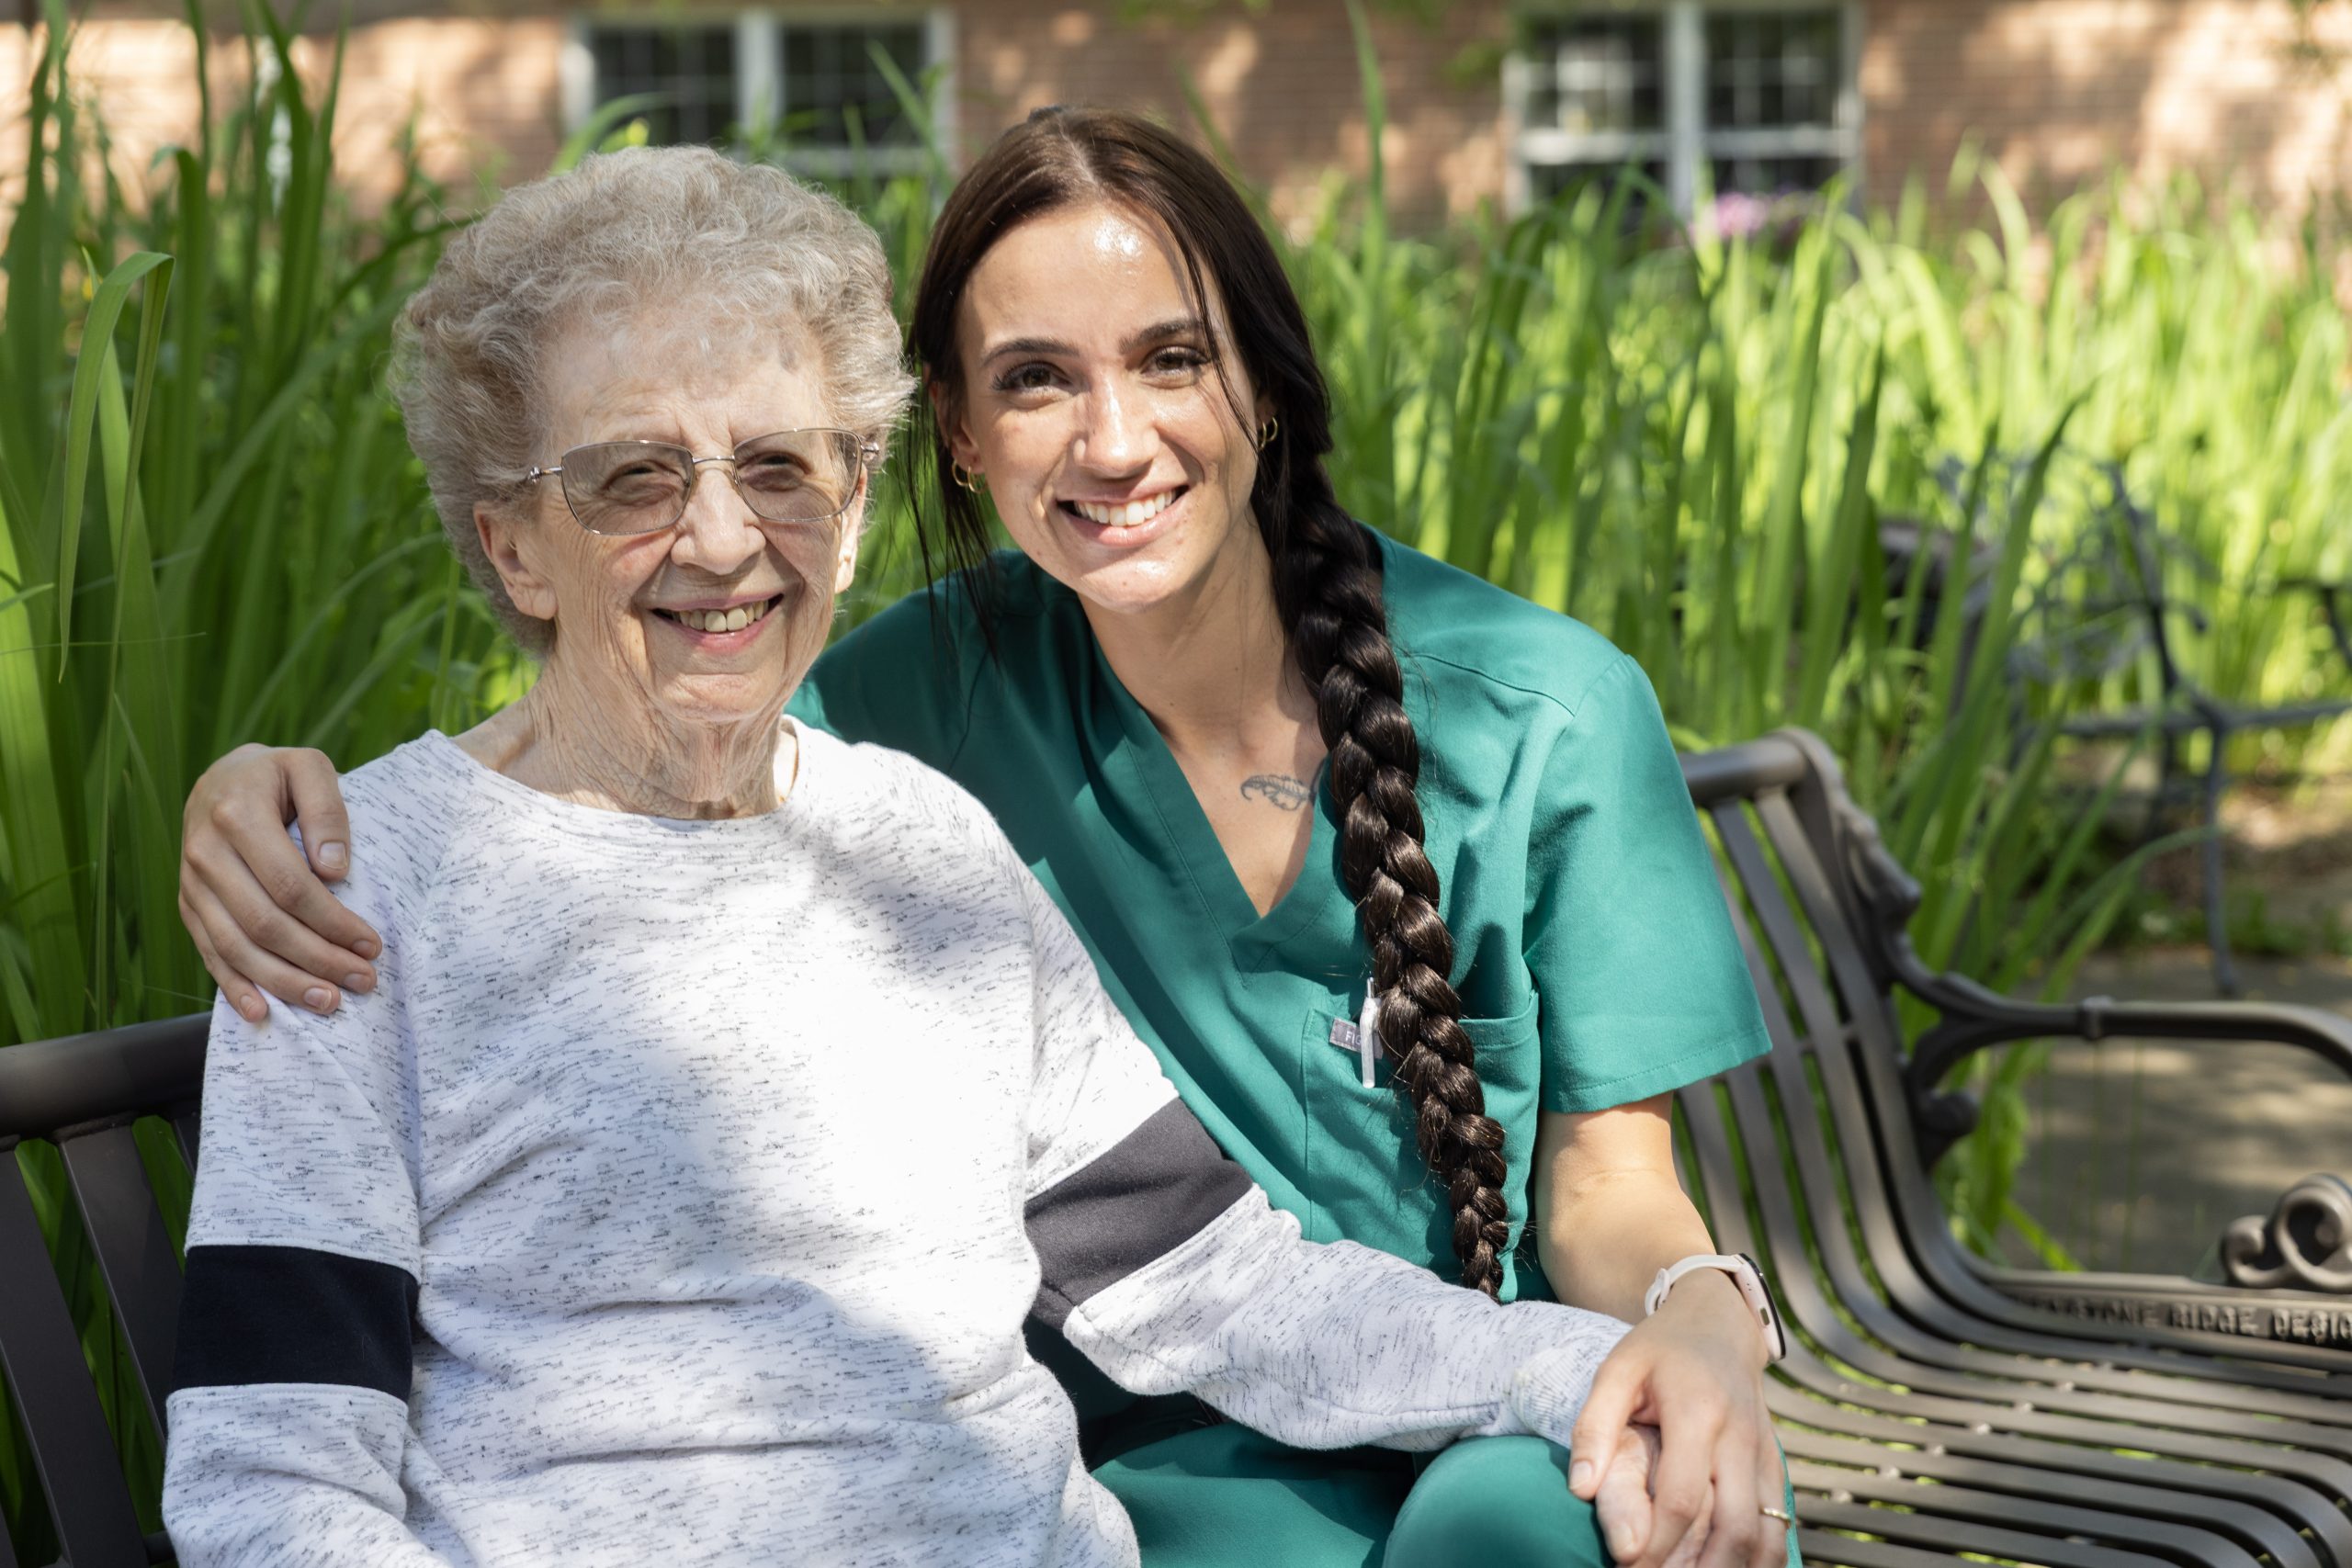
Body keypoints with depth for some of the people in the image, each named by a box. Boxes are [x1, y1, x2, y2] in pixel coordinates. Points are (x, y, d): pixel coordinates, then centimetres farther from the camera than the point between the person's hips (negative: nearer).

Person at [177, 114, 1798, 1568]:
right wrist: (270, 796, -24)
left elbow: (1610, 1196, 0)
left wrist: (1699, 1321, -23)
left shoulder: (1550, 712, -6)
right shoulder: (946, 686, -2)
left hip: (1515, 1407, 0)